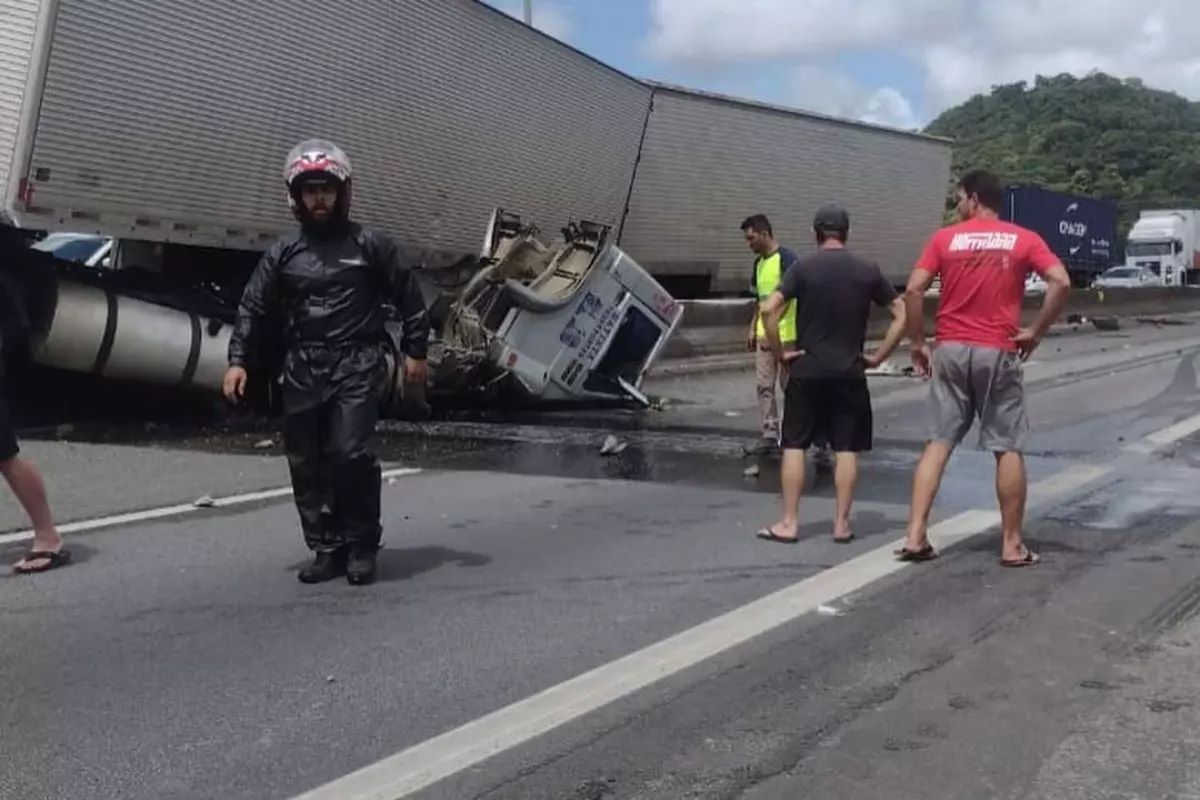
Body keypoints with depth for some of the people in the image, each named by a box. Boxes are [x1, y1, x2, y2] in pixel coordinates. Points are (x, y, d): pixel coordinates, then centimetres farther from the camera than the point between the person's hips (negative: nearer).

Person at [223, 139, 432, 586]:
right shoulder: (283, 254, 9)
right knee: (306, 463, 3)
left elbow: (408, 298, 9)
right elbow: (253, 309, 8)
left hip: (356, 366, -3)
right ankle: (327, 548, 16)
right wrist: (238, 360, -3)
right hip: (302, 370, 4)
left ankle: (362, 546, 2)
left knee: (350, 453, -14)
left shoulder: (370, 246, 4)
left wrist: (415, 351, 6)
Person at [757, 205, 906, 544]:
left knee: (794, 445, 6)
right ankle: (842, 524, 9)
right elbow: (901, 314, 3)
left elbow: (769, 309, -14)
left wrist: (779, 352, -5)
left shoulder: (803, 268, -3)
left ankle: (788, 523, 6)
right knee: (846, 449, 7)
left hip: (807, 372, -1)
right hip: (850, 373, 2)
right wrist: (877, 357, 6)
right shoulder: (868, 271, 3)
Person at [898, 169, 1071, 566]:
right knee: (1008, 449, 6)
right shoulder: (1024, 240, 4)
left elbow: (914, 289, -5)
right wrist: (1035, 332, -1)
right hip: (998, 353, -1)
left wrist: (917, 343, 3)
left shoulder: (945, 238, 3)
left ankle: (915, 536, 1)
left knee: (938, 443, 6)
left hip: (950, 350, 1)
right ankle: (1012, 545, 10)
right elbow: (1061, 282, -10)